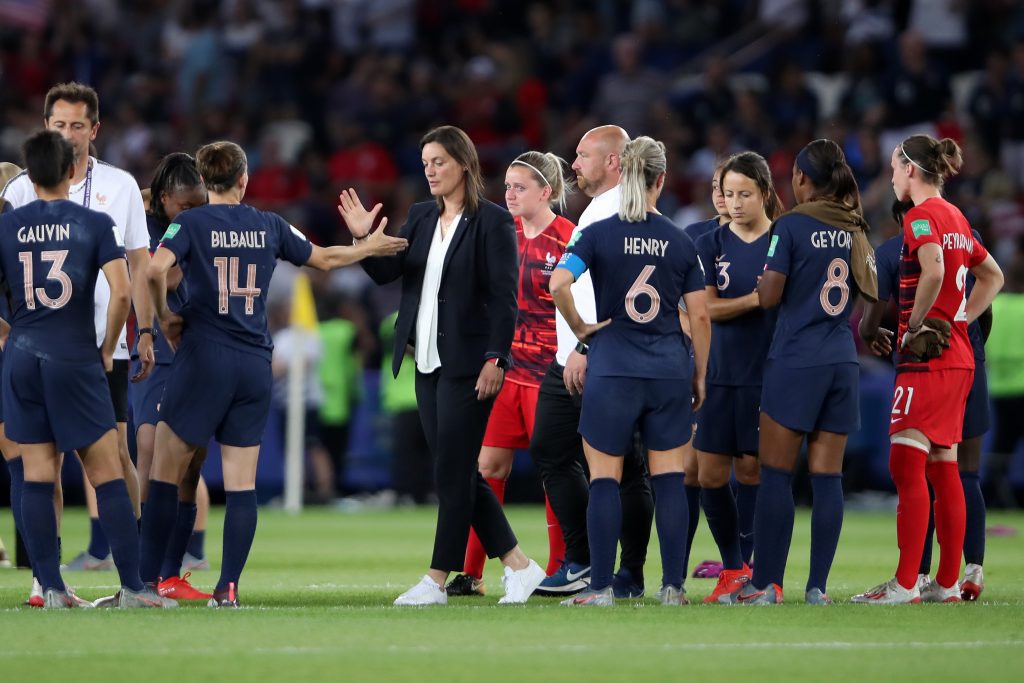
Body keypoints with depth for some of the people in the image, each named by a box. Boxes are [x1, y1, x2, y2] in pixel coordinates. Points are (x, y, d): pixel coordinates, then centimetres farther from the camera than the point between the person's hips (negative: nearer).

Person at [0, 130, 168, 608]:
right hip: (76, 361, -3)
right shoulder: (95, 224, -2)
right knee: (107, 475, 1)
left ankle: (50, 587, 3)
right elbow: (122, 291, -11)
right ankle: (132, 586, -1)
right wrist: (108, 348, 2)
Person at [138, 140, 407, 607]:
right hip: (255, 364, 4)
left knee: (164, 475, 1)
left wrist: (163, 316, -3)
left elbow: (156, 269, -20)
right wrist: (369, 248, 41)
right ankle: (229, 587, -2)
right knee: (242, 483, 4)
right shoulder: (269, 226, 9)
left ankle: (147, 581, -3)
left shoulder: (191, 223, -3)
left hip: (204, 359, -3)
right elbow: (324, 258, 23)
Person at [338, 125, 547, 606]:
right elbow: (387, 272, 7)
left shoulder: (492, 222, -7)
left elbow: (504, 296, -11)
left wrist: (495, 358, -17)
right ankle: (518, 565, 15)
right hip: (428, 363, 8)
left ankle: (437, 579, -1)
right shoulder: (420, 217, 14)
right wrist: (362, 238, -11)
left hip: (468, 363, -8)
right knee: (458, 474, 8)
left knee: (452, 472, -5)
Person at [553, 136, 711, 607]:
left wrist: (579, 328, -4)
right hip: (669, 371, 2)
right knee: (669, 478, 6)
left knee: (604, 479, 2)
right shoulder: (680, 243, 3)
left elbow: (558, 284, -19)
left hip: (612, 370, -2)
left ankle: (601, 586, 0)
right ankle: (673, 585, 4)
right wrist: (700, 375, 14)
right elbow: (700, 316, 4)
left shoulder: (599, 234, -5)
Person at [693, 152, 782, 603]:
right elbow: (706, 307, -5)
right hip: (721, 375, 3)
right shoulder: (711, 244, 6)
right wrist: (754, 300, -19)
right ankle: (733, 568, 14)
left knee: (753, 470, -1)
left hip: (769, 375, -3)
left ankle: (757, 568, 10)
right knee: (710, 475, 0)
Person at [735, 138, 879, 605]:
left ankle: (766, 584, -2)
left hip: (794, 362, -5)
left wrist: (762, 283, 12)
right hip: (842, 364, 5)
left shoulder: (791, 225, -8)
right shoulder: (854, 230, 8)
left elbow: (769, 297, -8)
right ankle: (818, 586, 3)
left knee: (776, 475, -1)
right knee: (827, 476, 4)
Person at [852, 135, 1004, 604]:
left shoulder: (922, 216, -11)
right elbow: (992, 276, 25)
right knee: (944, 469, 10)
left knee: (906, 464, -10)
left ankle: (905, 584, -14)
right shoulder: (957, 218, 15)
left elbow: (933, 271, -29)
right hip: (957, 358, 9)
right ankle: (948, 583, 11)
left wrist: (916, 324, -16)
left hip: (926, 356, -9)